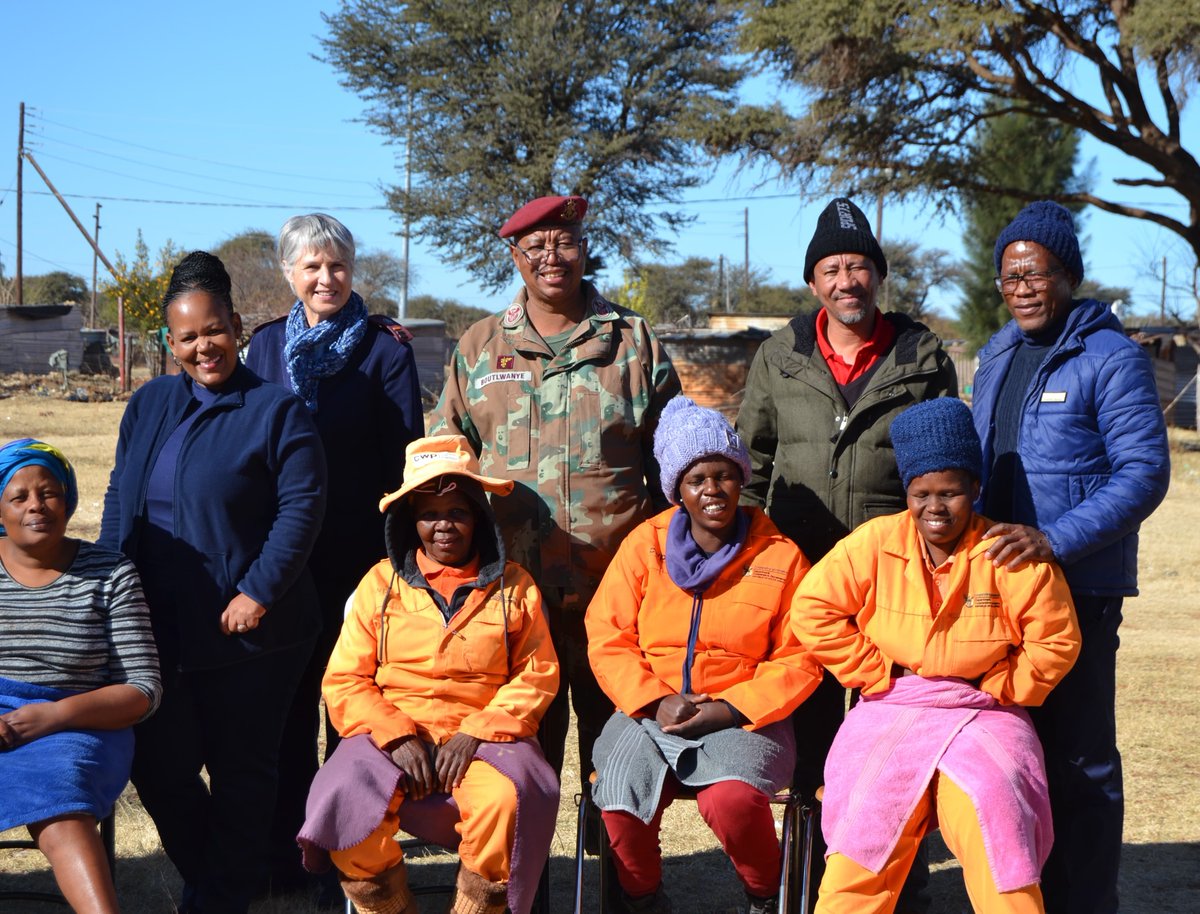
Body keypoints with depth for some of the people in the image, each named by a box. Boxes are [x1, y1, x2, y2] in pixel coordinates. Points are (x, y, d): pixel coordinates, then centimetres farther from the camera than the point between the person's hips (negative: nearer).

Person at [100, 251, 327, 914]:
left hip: (246, 632, -5)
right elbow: (119, 498, 14)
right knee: (158, 766, 9)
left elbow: (302, 506, -13)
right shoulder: (148, 405, 10)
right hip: (159, 628, 5)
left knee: (240, 770, 8)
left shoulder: (276, 410, -7)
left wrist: (259, 592, -19)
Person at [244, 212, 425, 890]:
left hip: (358, 549, -3)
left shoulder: (385, 345, -1)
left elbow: (404, 453, -5)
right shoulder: (266, 344, 10)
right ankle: (286, 853, 18)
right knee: (288, 704, 8)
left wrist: (396, 547, -12)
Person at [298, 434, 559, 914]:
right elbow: (343, 680, 7)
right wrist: (395, 735, -10)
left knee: (508, 800, -34)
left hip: (483, 736, -1)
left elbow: (537, 676, 4)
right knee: (344, 801, -29)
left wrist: (476, 733, -10)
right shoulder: (381, 583, 12)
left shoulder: (513, 586, 11)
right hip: (392, 733, 1)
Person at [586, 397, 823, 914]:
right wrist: (655, 702, -11)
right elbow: (608, 639, 5)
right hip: (649, 712, 2)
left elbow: (799, 660, 1)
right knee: (621, 805, -26)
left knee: (732, 800, -32)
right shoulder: (644, 545, 8)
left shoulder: (780, 557, 4)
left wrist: (730, 709, -12)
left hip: (742, 718, -1)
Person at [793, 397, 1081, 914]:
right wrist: (874, 672, -1)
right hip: (891, 711, 1)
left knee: (992, 808, -23)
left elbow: (1056, 640, 2)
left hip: (984, 713, -1)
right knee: (869, 806, -19)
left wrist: (998, 691, -2)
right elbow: (813, 609, 1)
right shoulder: (874, 543, 0)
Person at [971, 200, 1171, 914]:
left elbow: (1146, 473, -15)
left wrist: (1055, 539, -24)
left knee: (1079, 758, -1)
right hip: (996, 583, 7)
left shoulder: (1110, 358, -9)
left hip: (1080, 588, -7)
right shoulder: (997, 356, 14)